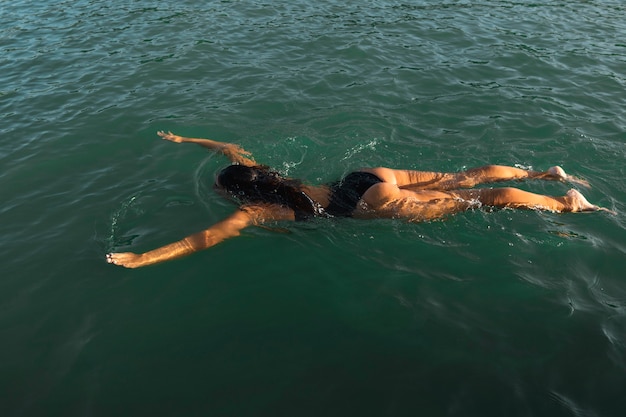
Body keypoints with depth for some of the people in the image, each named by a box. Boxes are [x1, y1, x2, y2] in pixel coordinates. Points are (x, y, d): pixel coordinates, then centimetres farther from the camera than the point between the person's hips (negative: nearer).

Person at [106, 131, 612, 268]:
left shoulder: (252, 209, -10)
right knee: (458, 178, 13)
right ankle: (546, 173, 21)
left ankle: (566, 204, 7)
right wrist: (186, 139, 36)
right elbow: (231, 147, 28)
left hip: (367, 203, -7)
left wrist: (139, 259, -16)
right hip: (367, 177, 7)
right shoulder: (260, 172, 10)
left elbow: (206, 238, -19)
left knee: (477, 201, -2)